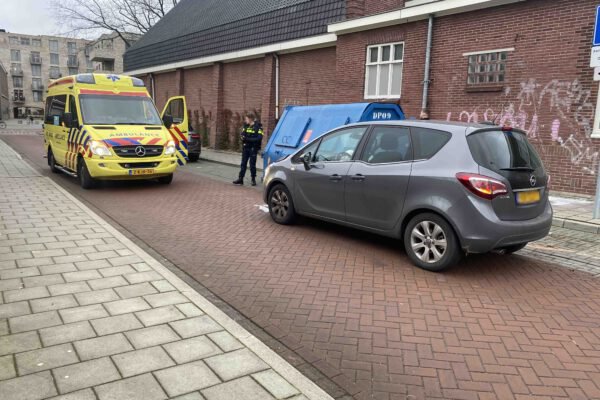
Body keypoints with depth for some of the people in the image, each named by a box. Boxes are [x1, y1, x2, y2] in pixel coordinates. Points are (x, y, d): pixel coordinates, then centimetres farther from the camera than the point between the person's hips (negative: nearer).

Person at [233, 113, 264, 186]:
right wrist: (243, 137, -13)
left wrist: (247, 139, -24)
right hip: (245, 148, 5)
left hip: (253, 148, -5)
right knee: (243, 163, 7)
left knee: (252, 164, 3)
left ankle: (253, 179, 16)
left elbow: (259, 138, -19)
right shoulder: (246, 126, 7)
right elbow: (242, 133, 13)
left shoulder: (258, 127, -12)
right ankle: (240, 179, 12)